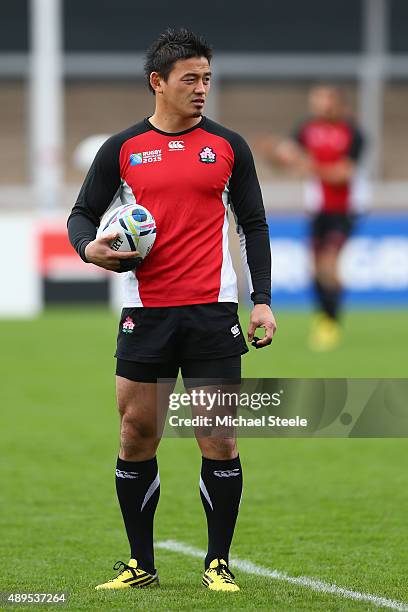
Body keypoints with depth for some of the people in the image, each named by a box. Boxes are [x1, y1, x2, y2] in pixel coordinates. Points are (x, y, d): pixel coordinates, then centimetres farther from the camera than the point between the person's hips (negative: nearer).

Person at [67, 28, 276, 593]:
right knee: (136, 437, 2)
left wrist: (262, 301, 2)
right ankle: (141, 564, 13)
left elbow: (253, 224, 10)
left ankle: (218, 563, 7)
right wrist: (89, 246, -12)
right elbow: (83, 213, 12)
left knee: (219, 441, -3)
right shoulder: (122, 150, 6)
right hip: (146, 312, 1)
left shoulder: (228, 147, 7)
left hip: (212, 312, 0)